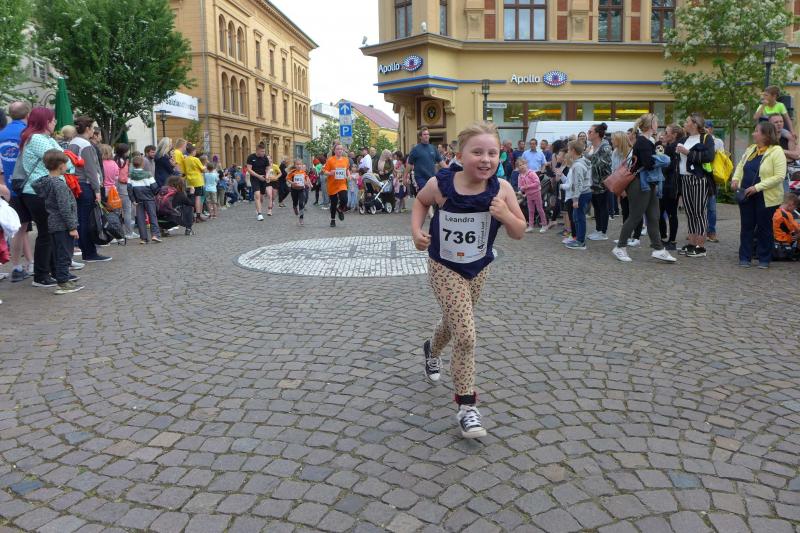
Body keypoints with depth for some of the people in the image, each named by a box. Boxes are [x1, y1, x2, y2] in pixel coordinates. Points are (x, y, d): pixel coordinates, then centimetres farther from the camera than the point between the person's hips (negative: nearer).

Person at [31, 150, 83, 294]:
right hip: (62, 225, -9)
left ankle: (63, 276, 30)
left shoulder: (44, 182, 9)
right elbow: (64, 208, -20)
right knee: (64, 254, -5)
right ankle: (63, 283, -4)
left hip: (52, 224, 9)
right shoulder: (60, 184, -18)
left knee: (58, 254, 17)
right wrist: (72, 227, -16)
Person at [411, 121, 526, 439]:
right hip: (444, 268, -3)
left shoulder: (501, 189, -17)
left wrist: (505, 215, -29)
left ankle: (432, 350, 59)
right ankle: (466, 408, 2)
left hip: (479, 269, 4)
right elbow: (421, 201, 3)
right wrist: (416, 230, -13)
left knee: (454, 324, 24)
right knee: (466, 337, -13)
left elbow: (519, 233, -9)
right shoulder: (440, 184, -20)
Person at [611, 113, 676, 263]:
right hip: (640, 184, -9)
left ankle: (658, 249, 9)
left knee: (653, 218, 7)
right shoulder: (643, 142, -16)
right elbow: (649, 163, -25)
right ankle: (620, 247, 8)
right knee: (635, 217, -2)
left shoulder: (649, 141, 14)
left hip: (649, 184, 9)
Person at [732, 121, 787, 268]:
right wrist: (735, 178, 1)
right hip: (745, 195, 5)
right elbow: (741, 165, 20)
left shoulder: (776, 152, -12)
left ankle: (764, 259, 17)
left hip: (766, 198, -5)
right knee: (746, 227, 8)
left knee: (764, 228, 5)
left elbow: (779, 176, -18)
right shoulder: (751, 149, 8)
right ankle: (745, 257, 15)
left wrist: (757, 187, -23)